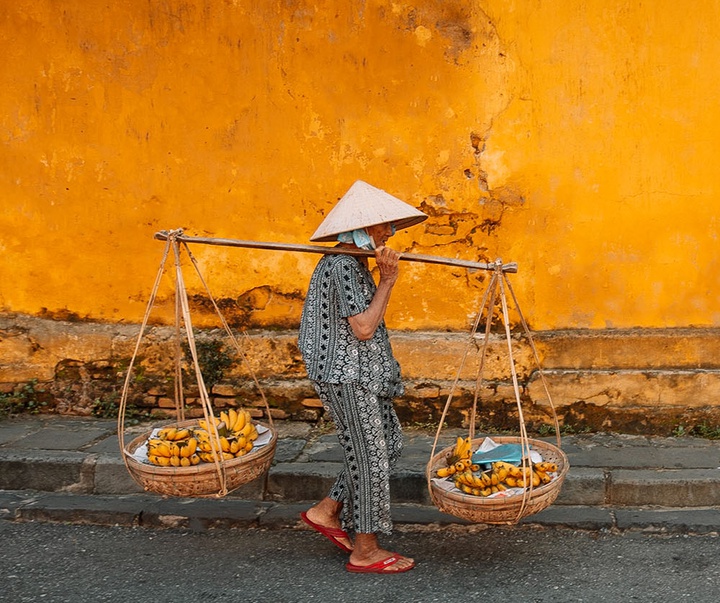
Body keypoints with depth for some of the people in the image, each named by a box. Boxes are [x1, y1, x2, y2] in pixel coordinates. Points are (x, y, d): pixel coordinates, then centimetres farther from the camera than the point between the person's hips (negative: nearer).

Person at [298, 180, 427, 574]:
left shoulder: (354, 262, 13)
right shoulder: (342, 266, -19)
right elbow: (363, 328, -22)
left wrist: (384, 277, 8)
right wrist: (387, 280, -16)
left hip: (363, 374, 11)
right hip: (347, 376, -11)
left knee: (389, 444, 16)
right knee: (369, 457, -1)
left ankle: (326, 511, 25)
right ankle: (365, 552, 13)